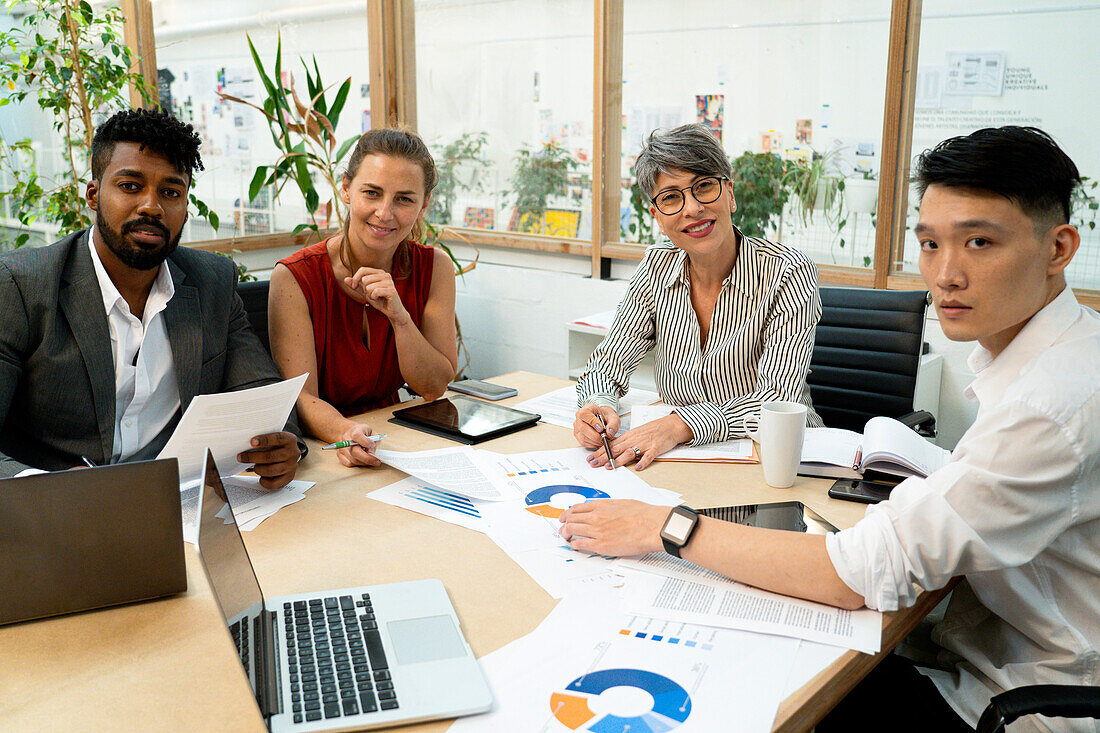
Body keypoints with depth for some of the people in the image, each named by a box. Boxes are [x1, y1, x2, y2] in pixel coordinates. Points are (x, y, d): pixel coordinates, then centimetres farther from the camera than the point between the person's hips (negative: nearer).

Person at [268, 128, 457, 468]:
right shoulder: (295, 278, -11)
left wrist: (399, 317, -20)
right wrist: (345, 431, -38)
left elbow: (434, 389, -4)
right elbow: (301, 396, -17)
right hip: (316, 450, -2)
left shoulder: (434, 268, -2)